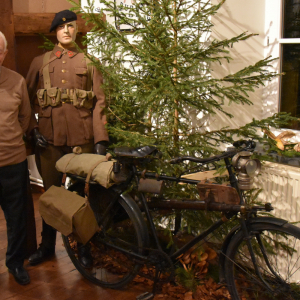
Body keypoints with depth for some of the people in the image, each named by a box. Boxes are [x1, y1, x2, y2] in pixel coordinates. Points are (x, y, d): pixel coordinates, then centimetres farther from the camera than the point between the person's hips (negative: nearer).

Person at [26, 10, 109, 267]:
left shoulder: (89, 63, 9)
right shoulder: (40, 62, 11)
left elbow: (99, 102, 2)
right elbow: (28, 100, 11)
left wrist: (100, 139, -7)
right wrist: (33, 130, -4)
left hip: (82, 138, -1)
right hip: (49, 138, 1)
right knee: (51, 192, 10)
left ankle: (83, 246, 21)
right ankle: (47, 245, 25)